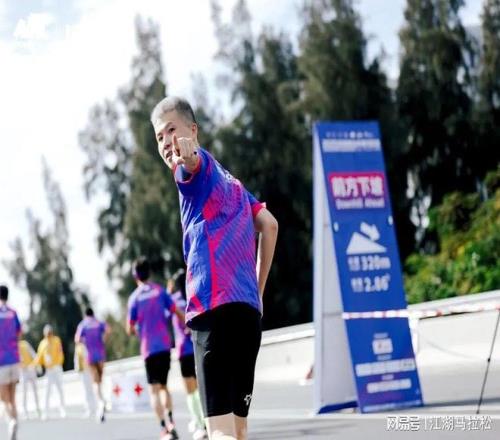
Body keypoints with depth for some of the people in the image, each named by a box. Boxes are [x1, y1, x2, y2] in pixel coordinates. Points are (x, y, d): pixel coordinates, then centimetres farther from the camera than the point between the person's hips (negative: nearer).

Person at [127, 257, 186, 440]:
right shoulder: (160, 291, 4)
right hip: (165, 345, 3)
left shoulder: (134, 297, -2)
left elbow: (130, 330, 0)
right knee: (163, 386, 17)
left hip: (148, 348, -3)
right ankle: (171, 422, -1)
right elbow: (178, 313, -1)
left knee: (154, 389, -2)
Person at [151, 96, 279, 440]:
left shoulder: (203, 166, 0)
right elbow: (269, 225, 26)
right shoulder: (228, 180, 25)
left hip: (216, 308, -9)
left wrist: (188, 159, -49)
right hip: (248, 309, 9)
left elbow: (194, 164, -25)